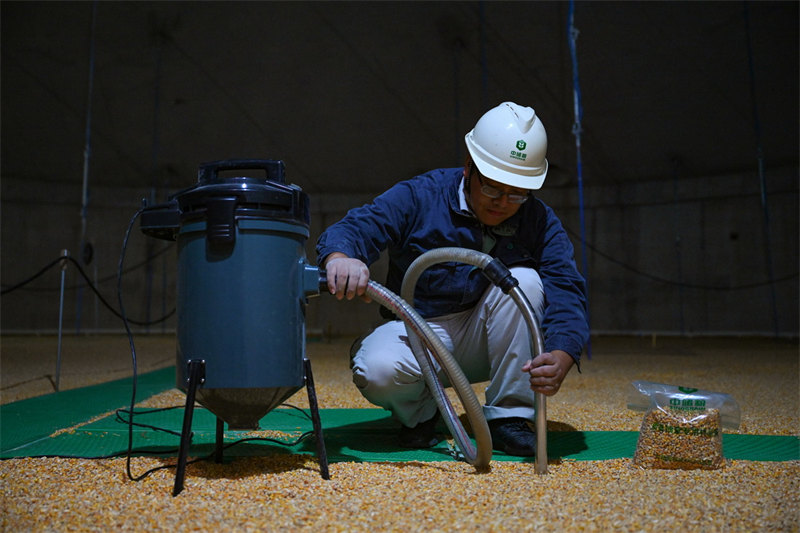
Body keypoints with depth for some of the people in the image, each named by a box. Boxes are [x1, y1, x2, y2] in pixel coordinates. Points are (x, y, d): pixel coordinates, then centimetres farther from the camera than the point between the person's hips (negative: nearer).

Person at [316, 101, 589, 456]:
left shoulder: (540, 223, -6)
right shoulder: (418, 197, -12)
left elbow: (567, 290, -19)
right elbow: (354, 228, -24)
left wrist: (561, 356, -41)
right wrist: (340, 256, -51)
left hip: (486, 343, 2)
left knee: (523, 280, -26)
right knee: (378, 371, -34)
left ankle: (508, 416, -13)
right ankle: (419, 412, 3)